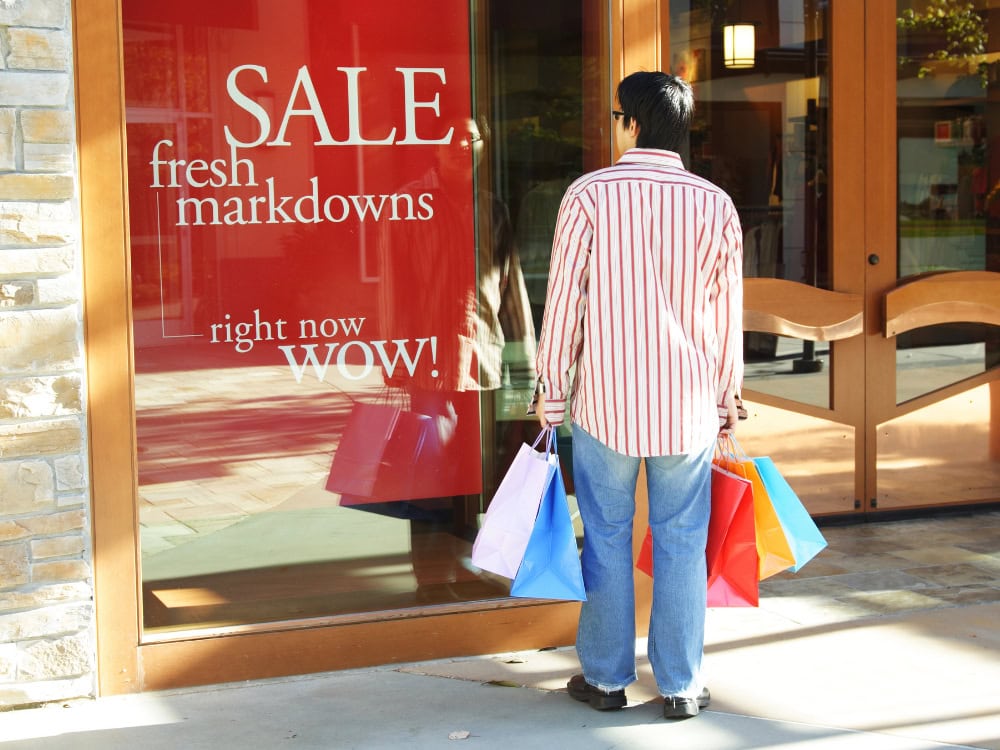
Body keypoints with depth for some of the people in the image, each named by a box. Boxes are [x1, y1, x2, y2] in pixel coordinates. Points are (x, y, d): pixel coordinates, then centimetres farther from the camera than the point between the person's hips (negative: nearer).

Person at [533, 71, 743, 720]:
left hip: (605, 400, -1)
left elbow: (565, 300, -6)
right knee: (682, 543, 9)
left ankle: (606, 678, 19)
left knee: (607, 538, 10)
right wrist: (726, 401, 15)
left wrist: (552, 392, 3)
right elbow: (727, 316, 4)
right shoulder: (715, 205, 0)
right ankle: (681, 685, 16)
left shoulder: (590, 195, -7)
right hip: (688, 406, 2)